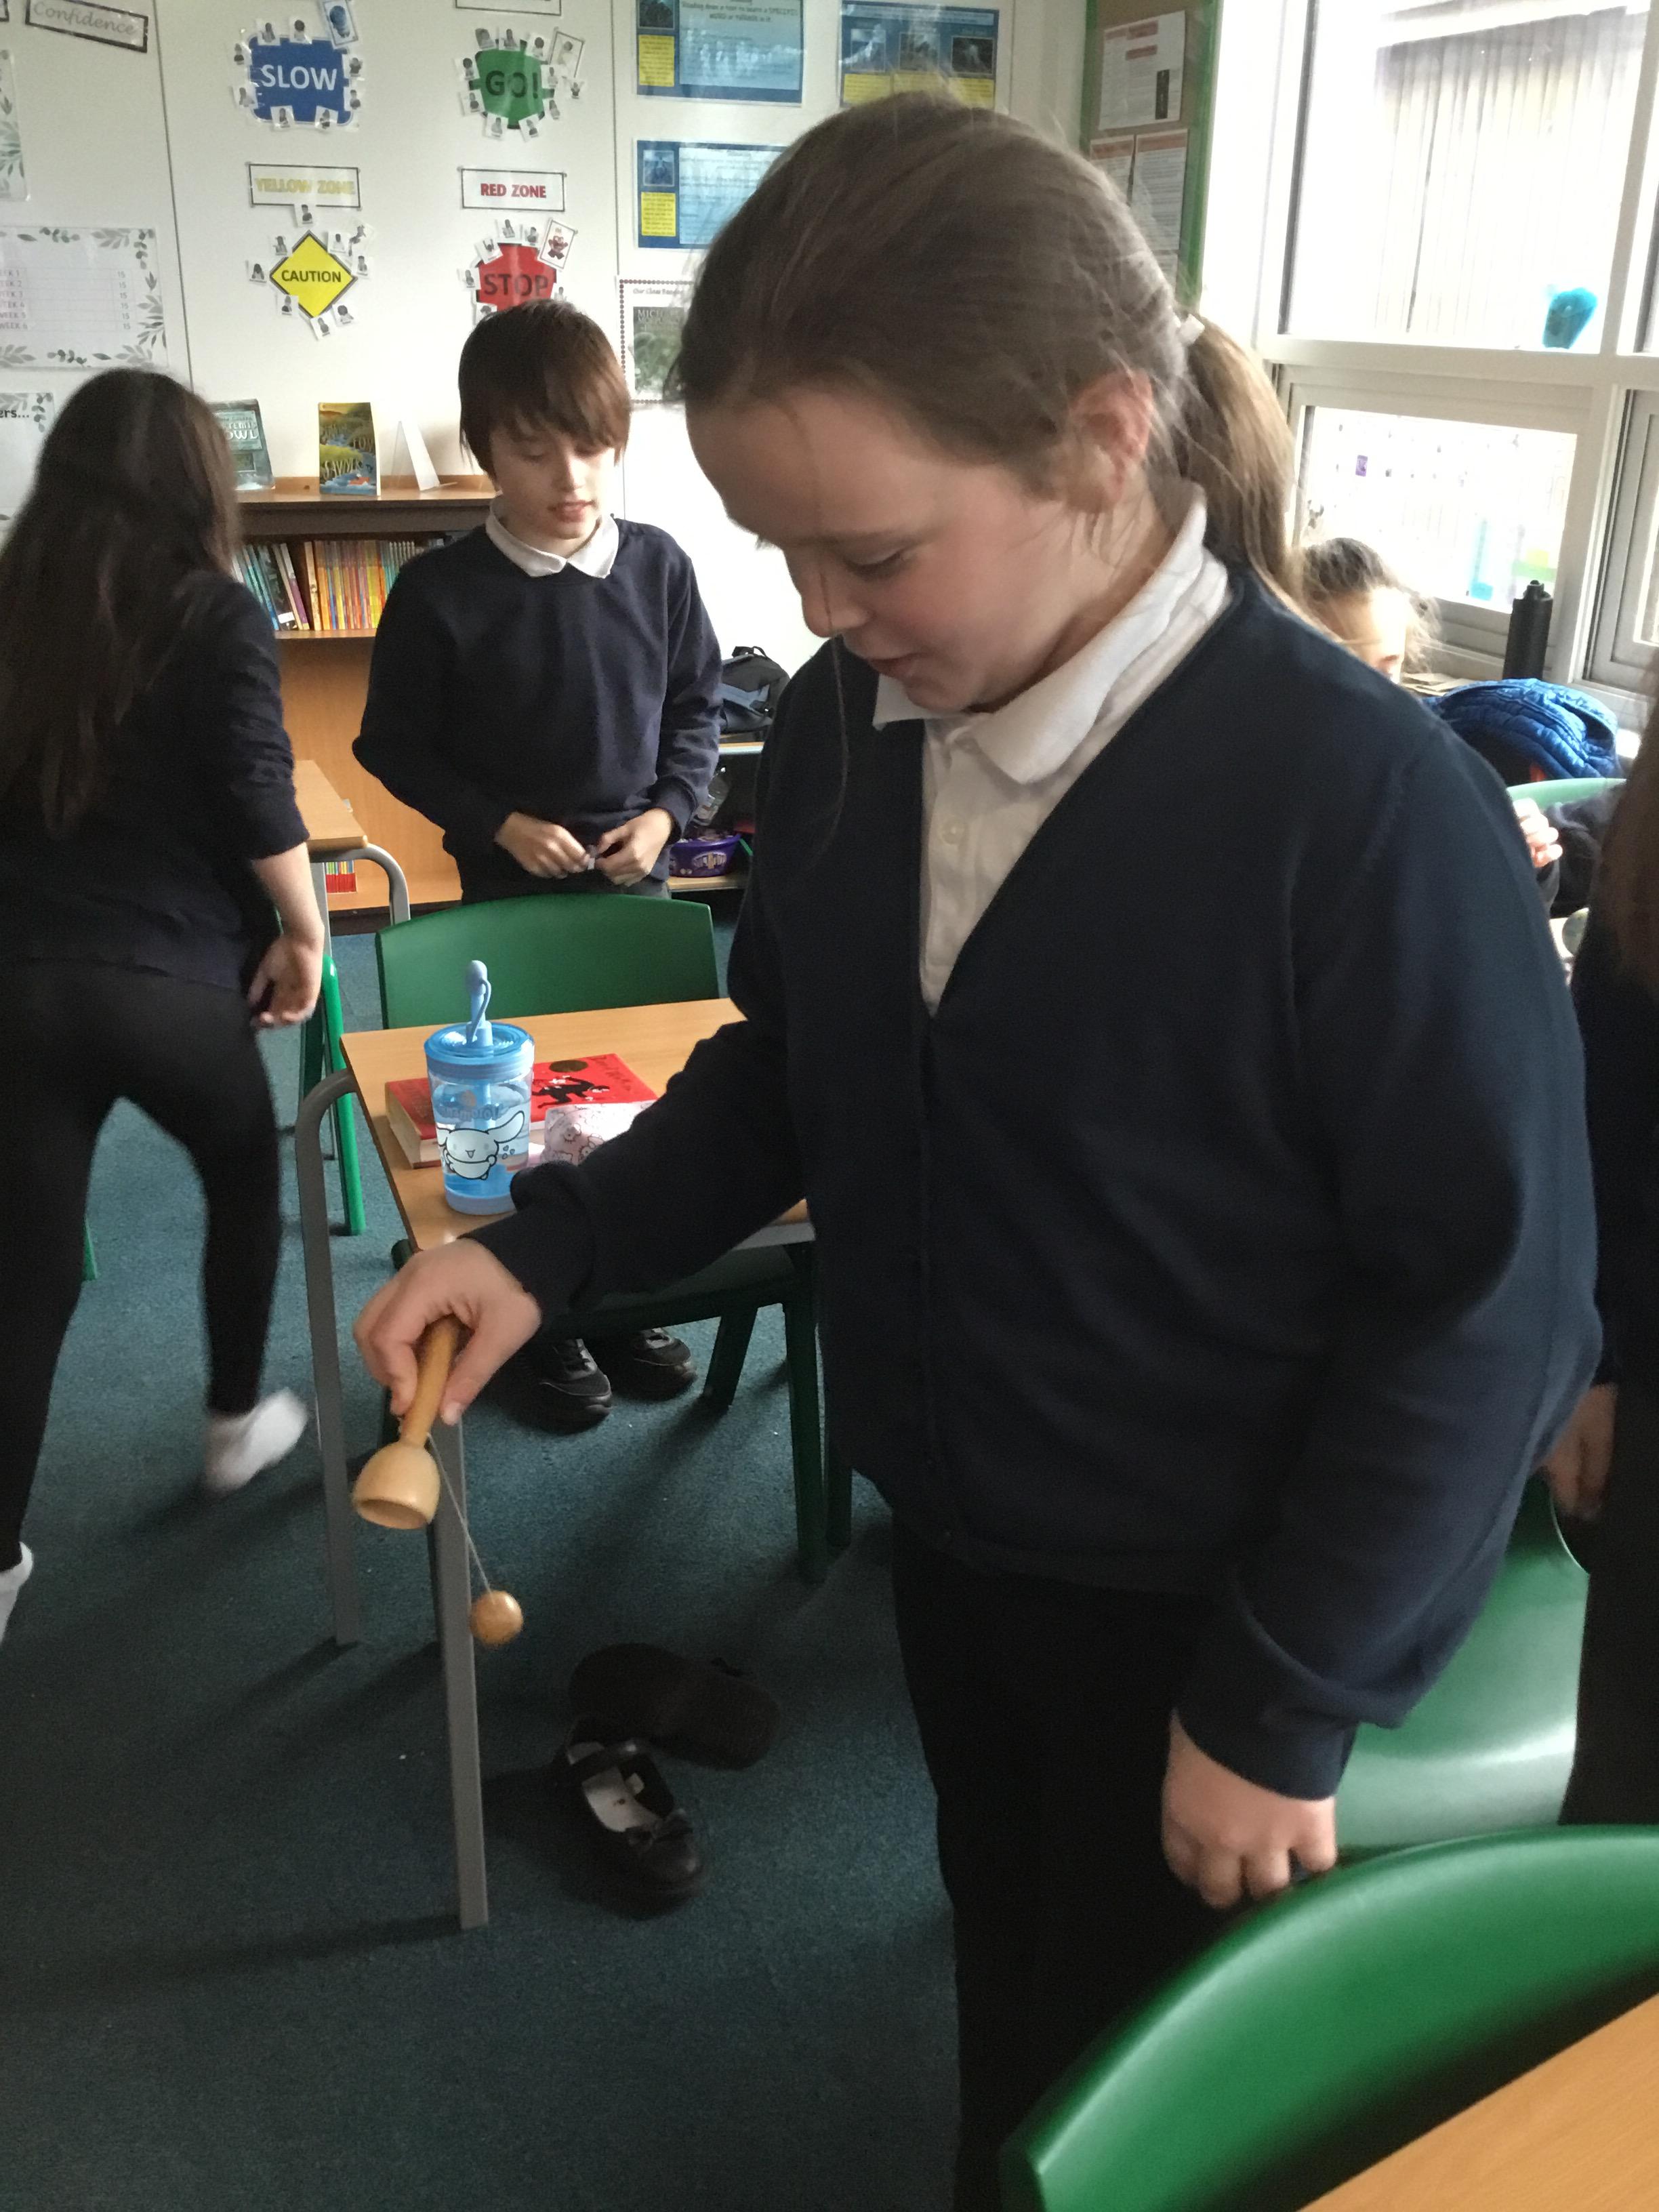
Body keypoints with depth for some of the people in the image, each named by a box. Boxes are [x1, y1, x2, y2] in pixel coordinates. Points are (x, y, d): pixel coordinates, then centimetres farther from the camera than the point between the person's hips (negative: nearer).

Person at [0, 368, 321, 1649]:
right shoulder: (218, 617, -6)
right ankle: (236, 1424, 37)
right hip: (168, 980, -3)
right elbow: (260, 808, -13)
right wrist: (304, 932, 0)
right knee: (246, 1182, 24)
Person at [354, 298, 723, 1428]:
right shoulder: (440, 592, -12)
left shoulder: (659, 567, -4)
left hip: (636, 877, 3)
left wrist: (668, 809, -6)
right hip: (508, 884, -3)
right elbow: (395, 744, -3)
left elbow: (699, 705, 8)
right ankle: (547, 1328, 22)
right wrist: (502, 824, -13)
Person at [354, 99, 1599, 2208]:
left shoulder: (1361, 801, -26)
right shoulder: (842, 724, -7)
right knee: (1002, 1959, 27)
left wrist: (1285, 1701, -14)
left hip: (1204, 1608, -5)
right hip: (949, 1536, 5)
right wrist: (554, 1241, -9)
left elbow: (1492, 1294, -19)